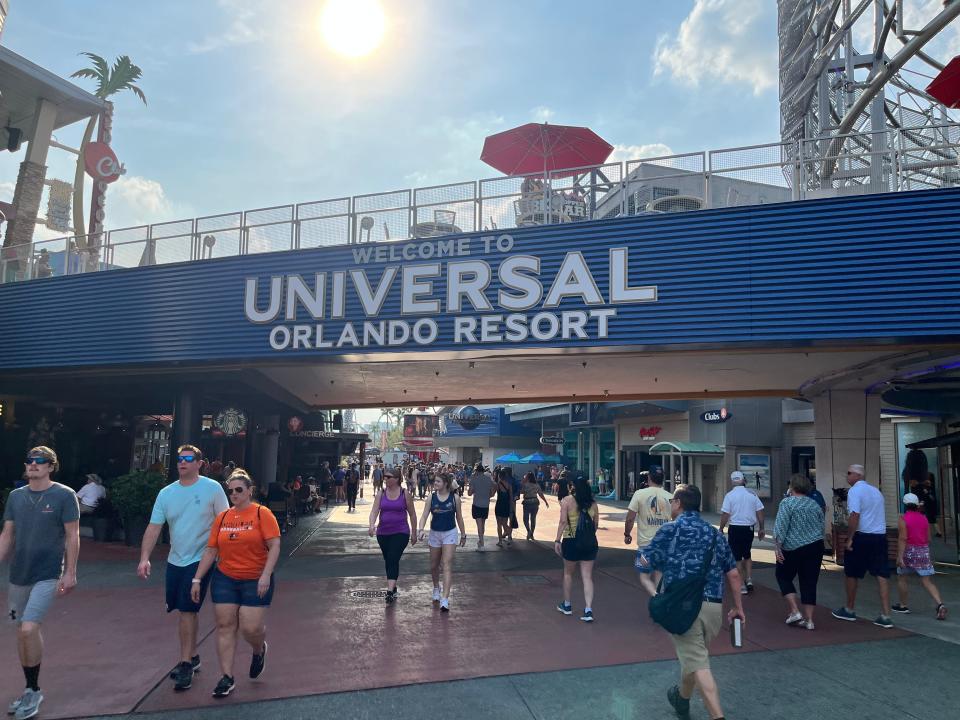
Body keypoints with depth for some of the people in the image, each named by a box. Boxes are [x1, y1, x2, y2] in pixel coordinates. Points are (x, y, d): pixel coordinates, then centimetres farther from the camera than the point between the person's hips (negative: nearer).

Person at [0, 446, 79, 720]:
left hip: (48, 575, -5)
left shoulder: (64, 495, -8)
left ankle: (34, 690, 4)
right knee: (22, 631, 12)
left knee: (28, 629, -15)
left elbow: (72, 536, -8)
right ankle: (29, 690, 28)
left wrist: (70, 573, -11)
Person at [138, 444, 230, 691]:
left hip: (199, 560, -5)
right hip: (175, 560, 5)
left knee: (187, 610, -7)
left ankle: (186, 664, 4)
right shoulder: (166, 493, 2)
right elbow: (153, 527, 0)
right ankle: (192, 655, 33)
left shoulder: (212, 488, -9)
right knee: (183, 610, 16)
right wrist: (144, 558, -11)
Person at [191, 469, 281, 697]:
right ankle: (227, 677, 14)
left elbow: (274, 545, -13)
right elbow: (210, 551, 8)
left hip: (255, 581, -4)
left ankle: (259, 650, 30)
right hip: (224, 579, 4)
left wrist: (266, 575, -22)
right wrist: (197, 579, 4)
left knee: (250, 628, -5)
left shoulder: (262, 513, -8)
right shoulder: (222, 517, 5)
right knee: (225, 626, 3)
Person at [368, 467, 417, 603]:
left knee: (393, 560, -17)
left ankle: (390, 591, -22)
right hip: (383, 533, 4)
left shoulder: (405, 494, -4)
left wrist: (413, 533, 5)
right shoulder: (381, 494, 3)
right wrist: (372, 525, -25)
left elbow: (412, 514, 4)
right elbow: (375, 510, -6)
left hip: (400, 533, -4)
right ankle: (393, 587, 30)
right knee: (388, 561, 13)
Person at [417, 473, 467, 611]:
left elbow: (459, 517, 3)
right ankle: (436, 588, 44)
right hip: (434, 533, 3)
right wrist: (421, 529, -24)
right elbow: (425, 515, -7)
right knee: (434, 565, 16)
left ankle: (445, 599, -15)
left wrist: (463, 535, 8)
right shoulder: (431, 497, -3)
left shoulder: (454, 497, -6)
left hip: (450, 533, -3)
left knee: (447, 565, -12)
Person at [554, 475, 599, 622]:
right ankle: (588, 610, -3)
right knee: (587, 577, 5)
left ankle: (567, 605, 30)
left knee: (568, 573, 17)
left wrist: (558, 540, -9)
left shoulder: (567, 500, -8)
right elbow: (595, 524, 8)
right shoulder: (592, 503, 3)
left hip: (571, 541, -2)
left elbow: (563, 521, -13)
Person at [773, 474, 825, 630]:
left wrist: (777, 547, -13)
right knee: (809, 582, 8)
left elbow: (780, 527, -16)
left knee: (784, 577, 12)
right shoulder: (815, 504, 9)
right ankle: (808, 619, 8)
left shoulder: (787, 502, -9)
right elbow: (822, 527, 15)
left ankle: (794, 611, 1)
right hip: (816, 547, 5)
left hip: (793, 548, -5)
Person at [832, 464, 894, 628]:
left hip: (862, 536, -7)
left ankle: (849, 610, 22)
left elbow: (854, 516, -21)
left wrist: (849, 538, -15)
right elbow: (876, 515, 20)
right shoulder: (876, 491, 15)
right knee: (881, 576, 4)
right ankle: (885, 616, 2)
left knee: (852, 574, 9)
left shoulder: (854, 491, -11)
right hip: (880, 536, 7)